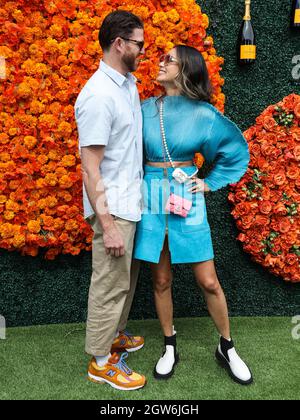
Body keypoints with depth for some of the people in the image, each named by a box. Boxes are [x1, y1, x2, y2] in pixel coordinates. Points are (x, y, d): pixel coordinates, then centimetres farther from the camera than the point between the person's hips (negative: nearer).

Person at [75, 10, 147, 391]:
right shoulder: (98, 95, -20)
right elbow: (90, 168, -21)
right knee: (110, 283, 3)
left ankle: (113, 334, 40)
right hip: (113, 206, -9)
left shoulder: (128, 83, 9)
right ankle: (100, 361, 20)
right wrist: (108, 225, -23)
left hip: (131, 200, 9)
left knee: (126, 275, 20)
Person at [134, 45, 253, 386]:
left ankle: (226, 347, 23)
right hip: (151, 199, 2)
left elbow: (236, 147, 9)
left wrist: (211, 182, 4)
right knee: (161, 280, 8)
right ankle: (170, 348, 27)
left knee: (208, 281, 1)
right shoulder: (146, 110, 4)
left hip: (187, 198, -2)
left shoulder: (202, 113, -3)